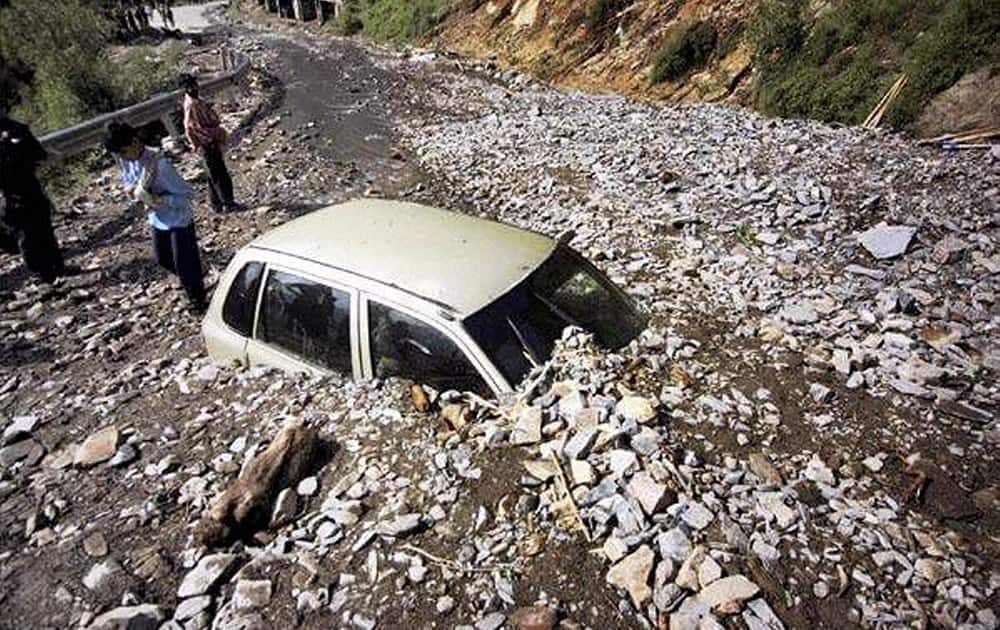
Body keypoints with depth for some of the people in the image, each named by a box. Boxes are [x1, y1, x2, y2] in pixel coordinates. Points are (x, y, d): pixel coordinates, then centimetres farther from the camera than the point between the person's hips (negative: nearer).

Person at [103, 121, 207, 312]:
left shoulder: (159, 165, -30)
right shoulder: (124, 160, -8)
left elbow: (187, 193, -25)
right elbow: (126, 180, 12)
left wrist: (159, 200, -35)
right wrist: (131, 189, -11)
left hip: (178, 220, -8)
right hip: (157, 220, 8)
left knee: (184, 264, 4)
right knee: (162, 259, 23)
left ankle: (198, 298, 28)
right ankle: (192, 282, 48)